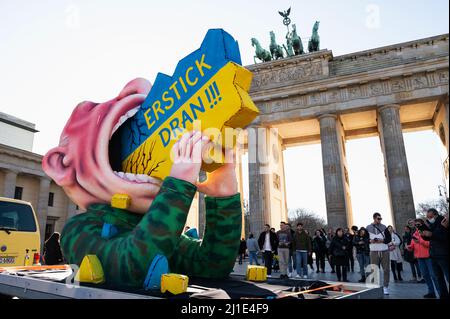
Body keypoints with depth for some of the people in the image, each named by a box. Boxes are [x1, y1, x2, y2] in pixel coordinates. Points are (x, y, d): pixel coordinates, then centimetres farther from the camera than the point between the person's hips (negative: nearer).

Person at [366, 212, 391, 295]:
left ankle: (385, 287, 12)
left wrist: (382, 240, -13)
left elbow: (389, 238, 5)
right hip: (374, 252, -1)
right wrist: (370, 241, -13)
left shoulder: (384, 227, 5)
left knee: (386, 269, 2)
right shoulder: (368, 228, 3)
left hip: (384, 251, 1)